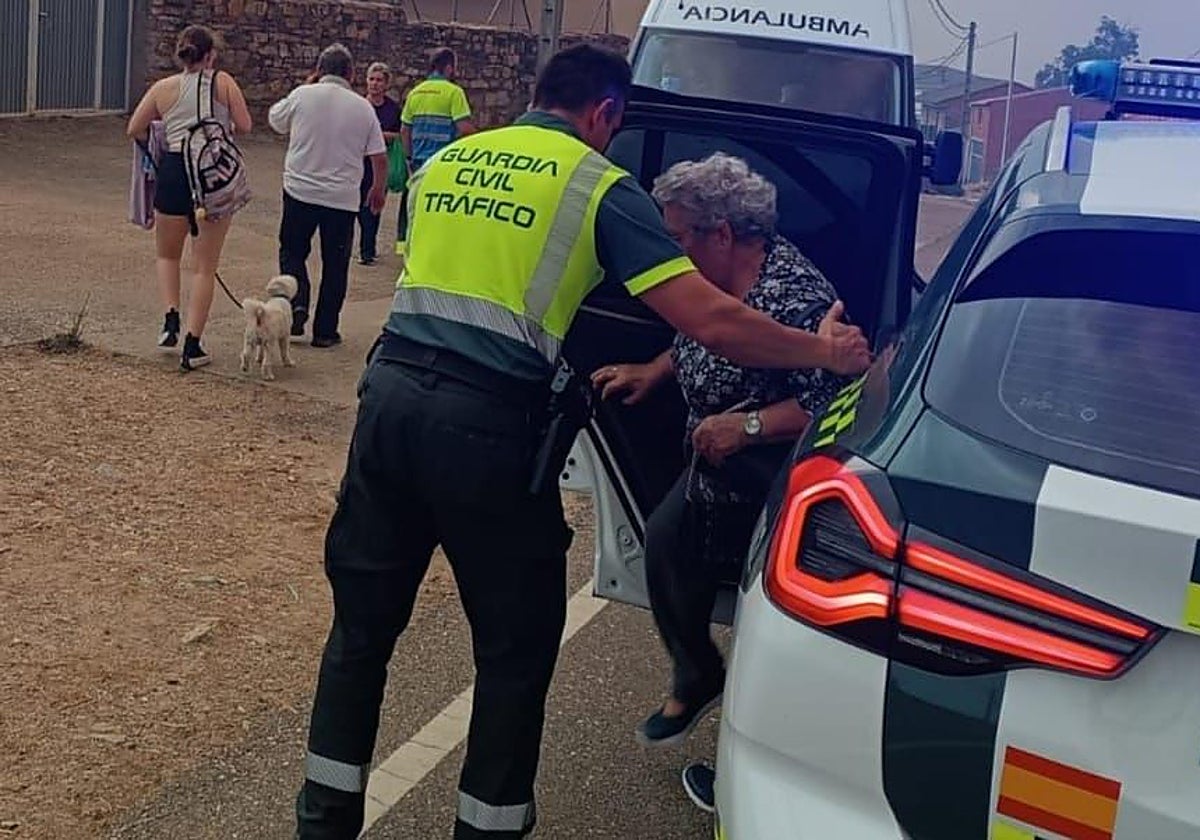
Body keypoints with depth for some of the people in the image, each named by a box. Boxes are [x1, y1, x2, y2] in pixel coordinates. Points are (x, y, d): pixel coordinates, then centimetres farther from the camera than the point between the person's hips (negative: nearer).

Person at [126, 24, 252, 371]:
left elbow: (134, 130, 2)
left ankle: (171, 317, 3)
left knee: (167, 255, 24)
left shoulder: (163, 88, 5)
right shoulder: (224, 83, 0)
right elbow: (245, 126, -4)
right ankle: (192, 345, 3)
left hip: (174, 171, 1)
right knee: (205, 267, 6)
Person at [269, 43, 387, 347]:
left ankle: (296, 303, -6)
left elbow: (275, 120, 16)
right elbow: (380, 157, 2)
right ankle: (325, 330, 11)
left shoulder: (303, 95, -4)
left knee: (292, 252, 16)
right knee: (334, 264, 9)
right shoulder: (363, 107, 0)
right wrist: (379, 190, 18)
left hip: (300, 191, 0)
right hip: (343, 197, 1)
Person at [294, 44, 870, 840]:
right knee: (518, 641, 12)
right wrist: (826, 351, 9)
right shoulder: (602, 186, 2)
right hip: (487, 420, -5)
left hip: (390, 391, 6)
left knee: (364, 619, 17)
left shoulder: (445, 162, 19)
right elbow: (715, 323, -6)